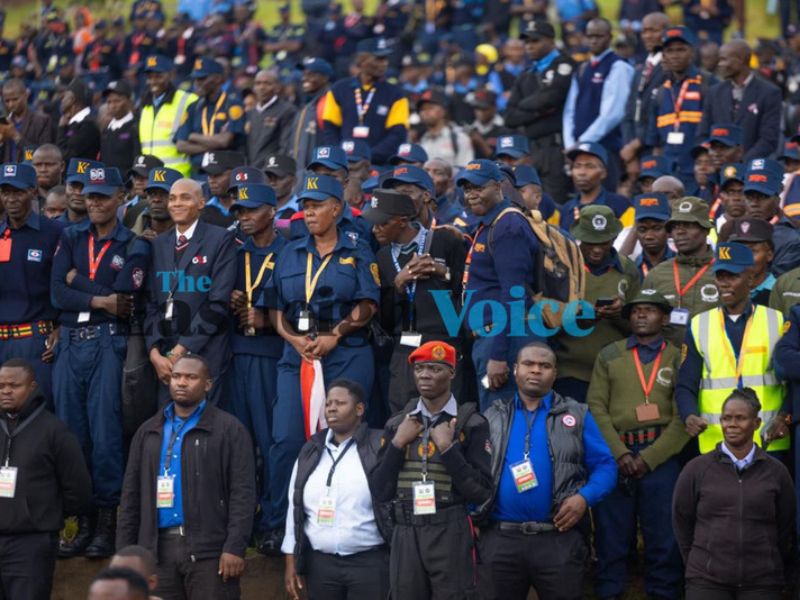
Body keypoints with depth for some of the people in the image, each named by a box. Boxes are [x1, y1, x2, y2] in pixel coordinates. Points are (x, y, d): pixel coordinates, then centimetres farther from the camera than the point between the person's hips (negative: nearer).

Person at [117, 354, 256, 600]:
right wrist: (125, 551, 9)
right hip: (157, 549, 4)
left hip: (209, 551, -4)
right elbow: (131, 495, 16)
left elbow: (242, 492, -6)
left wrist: (235, 548, -14)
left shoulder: (229, 429, 1)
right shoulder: (148, 432, 16)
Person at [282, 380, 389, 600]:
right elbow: (295, 508, 12)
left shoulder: (380, 447, -3)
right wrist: (291, 563, 9)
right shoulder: (310, 452, 11)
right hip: (319, 563, 4)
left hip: (369, 562, -4)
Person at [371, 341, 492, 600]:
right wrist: (397, 444, -3)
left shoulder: (471, 424, -1)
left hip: (451, 537, -3)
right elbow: (380, 493, 6)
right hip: (405, 537, 3)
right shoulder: (397, 424, 10)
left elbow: (482, 492, -7)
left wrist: (448, 448, -13)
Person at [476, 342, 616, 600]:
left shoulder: (576, 415, 8)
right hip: (500, 538, 1)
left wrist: (584, 497, -14)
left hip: (559, 539, -1)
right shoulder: (494, 417, 13)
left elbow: (605, 465, 4)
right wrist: (472, 514, -5)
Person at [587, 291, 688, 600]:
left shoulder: (678, 359, 7)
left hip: (661, 457, -1)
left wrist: (649, 458, -10)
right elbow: (596, 407, 3)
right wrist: (619, 454, -9)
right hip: (614, 456, 1)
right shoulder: (609, 356, 11)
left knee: (663, 538, 1)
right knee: (610, 538, 4)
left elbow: (683, 418, -1)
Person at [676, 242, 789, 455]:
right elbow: (685, 386, 7)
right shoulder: (699, 326, 8)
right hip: (714, 443, 0)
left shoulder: (778, 322, 6)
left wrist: (785, 417, -11)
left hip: (770, 441, 0)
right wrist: (689, 415, -14)